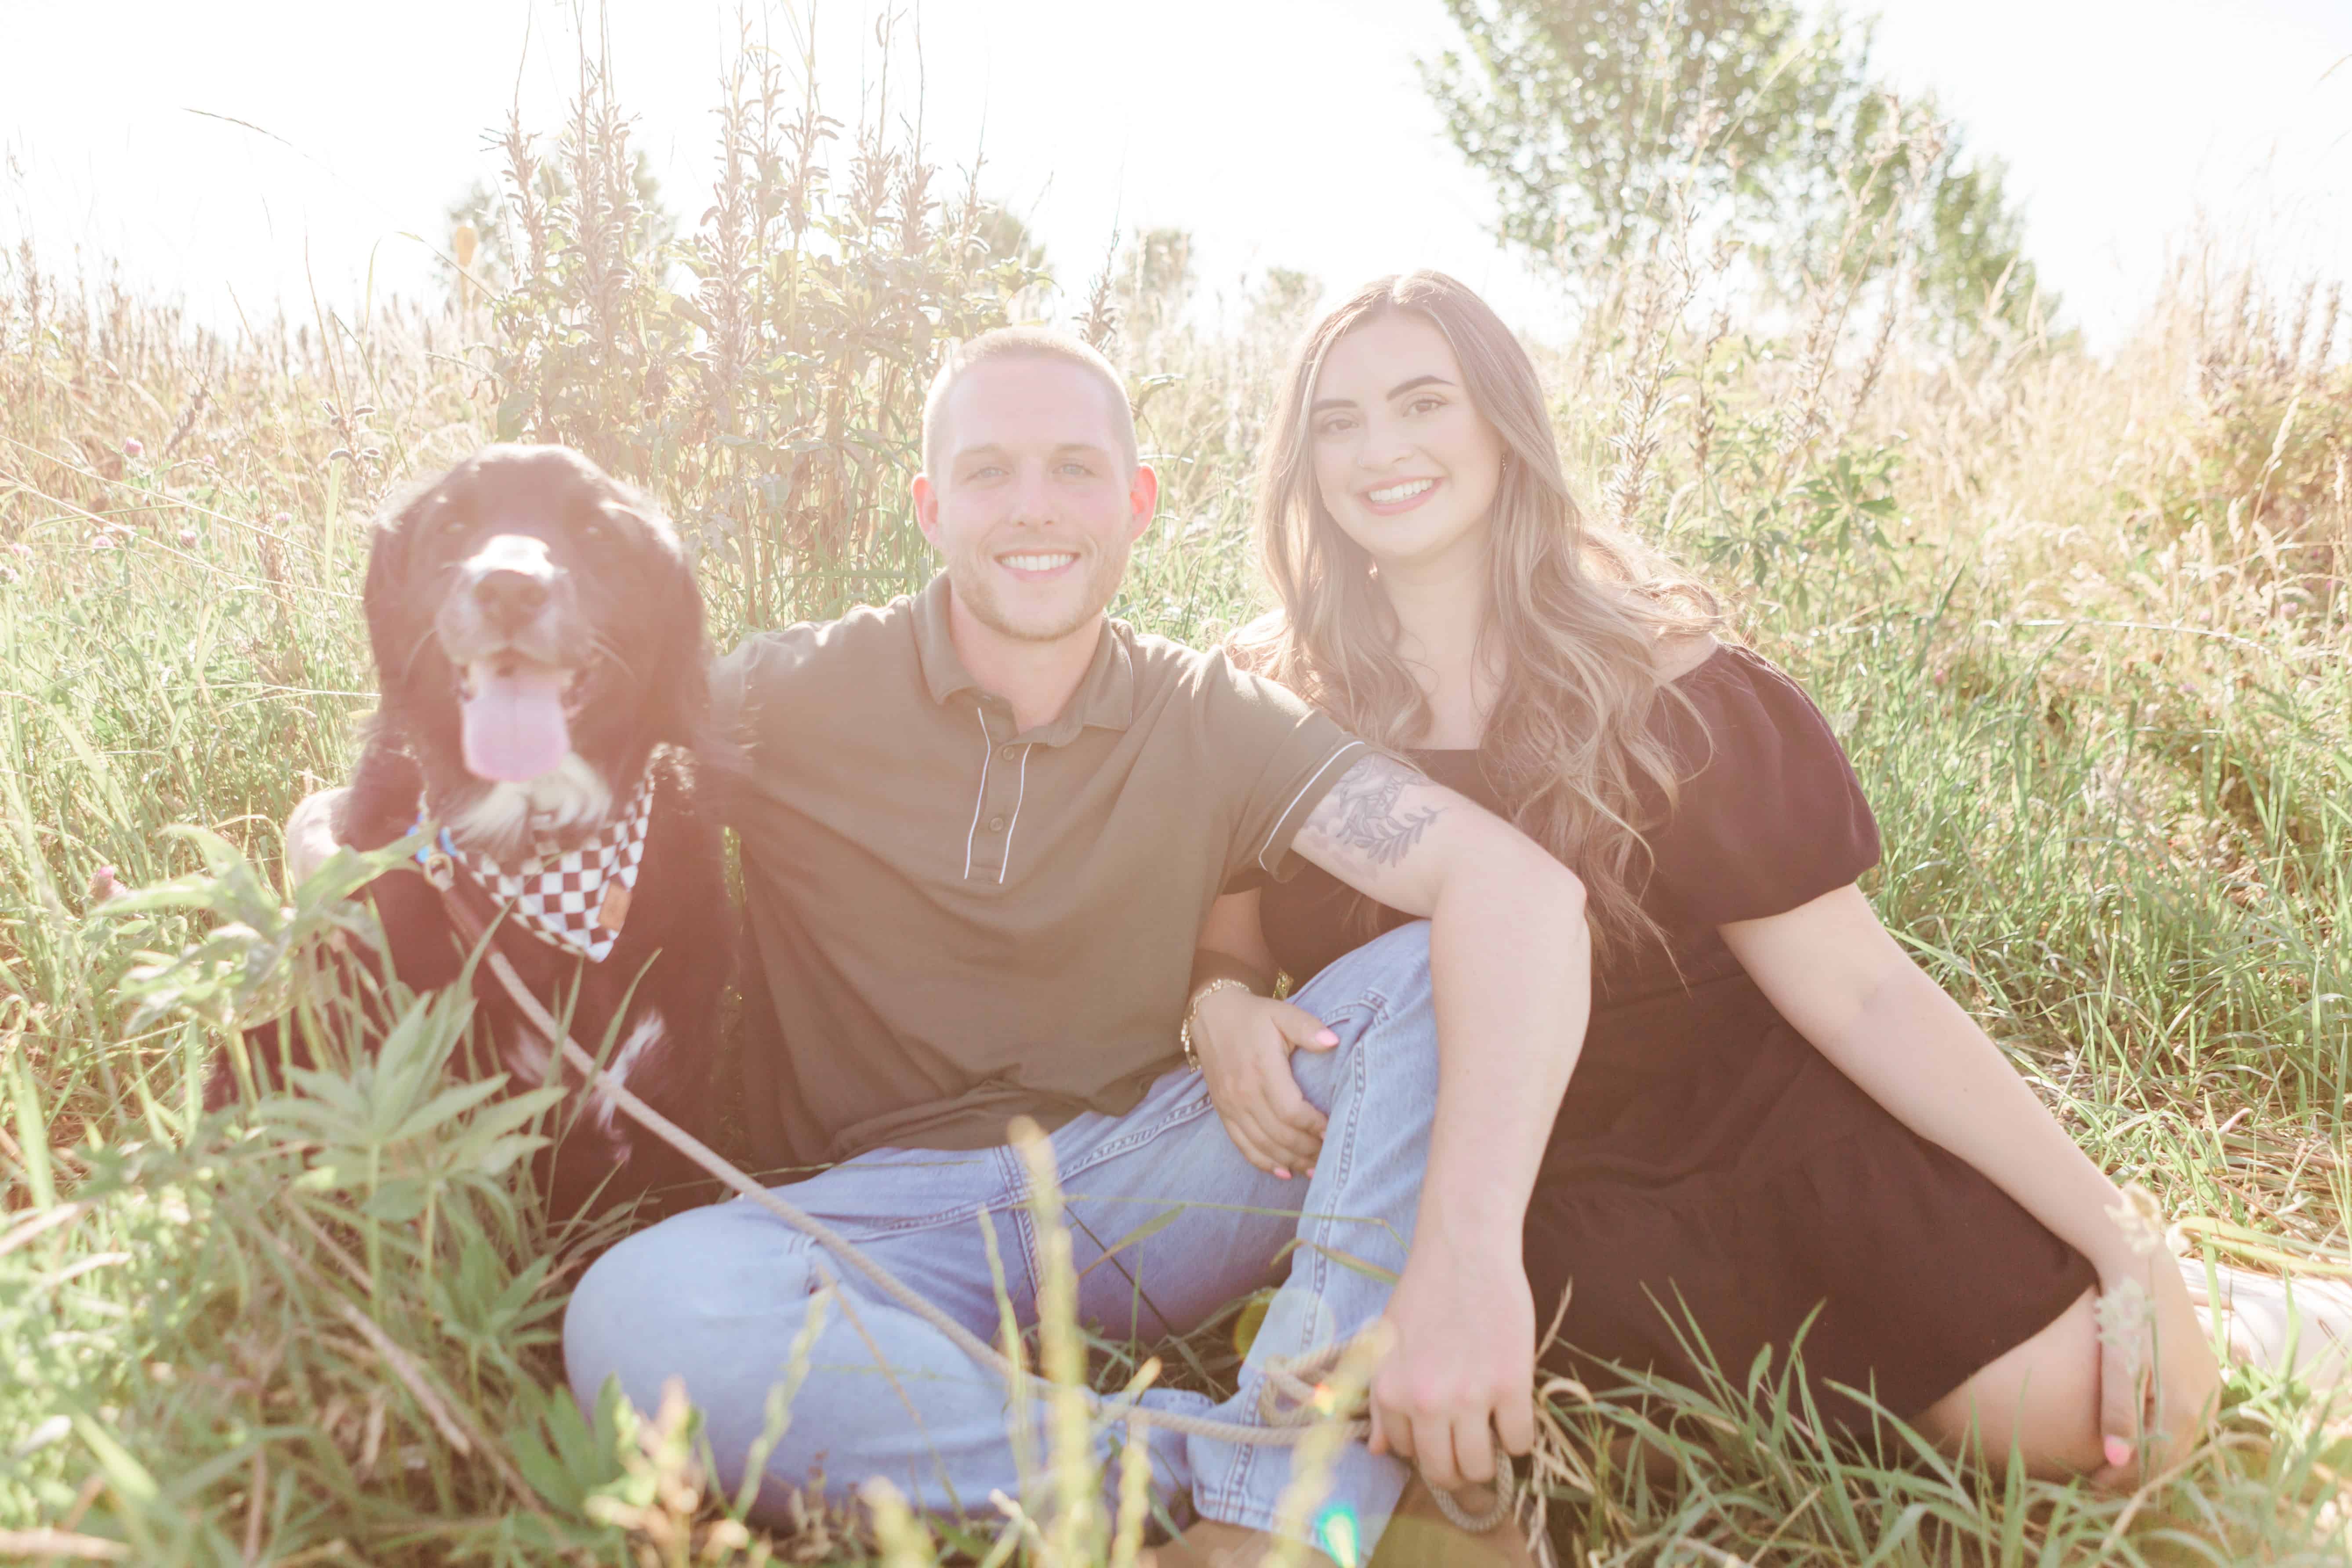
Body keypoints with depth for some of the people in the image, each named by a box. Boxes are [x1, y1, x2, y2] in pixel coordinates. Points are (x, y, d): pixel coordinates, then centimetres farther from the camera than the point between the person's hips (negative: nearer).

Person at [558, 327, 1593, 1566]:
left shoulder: (1208, 720, -3)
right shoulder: (797, 696, -2)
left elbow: (1525, 891, -18)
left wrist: (1467, 1254, -32)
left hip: (1145, 1170, 1)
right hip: (897, 1206, 0)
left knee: (1434, 978, -18)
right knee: (637, 1317, -32)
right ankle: (1300, 1460, -26)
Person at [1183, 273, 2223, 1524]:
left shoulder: (1660, 684, -12)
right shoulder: (1268, 700, -7)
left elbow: (1859, 991, -11)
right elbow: (1217, 946, 2)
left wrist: (2117, 1240, -15)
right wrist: (1219, 1012, -24)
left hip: (1744, 1127, -1)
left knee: (2087, 1406, -16)